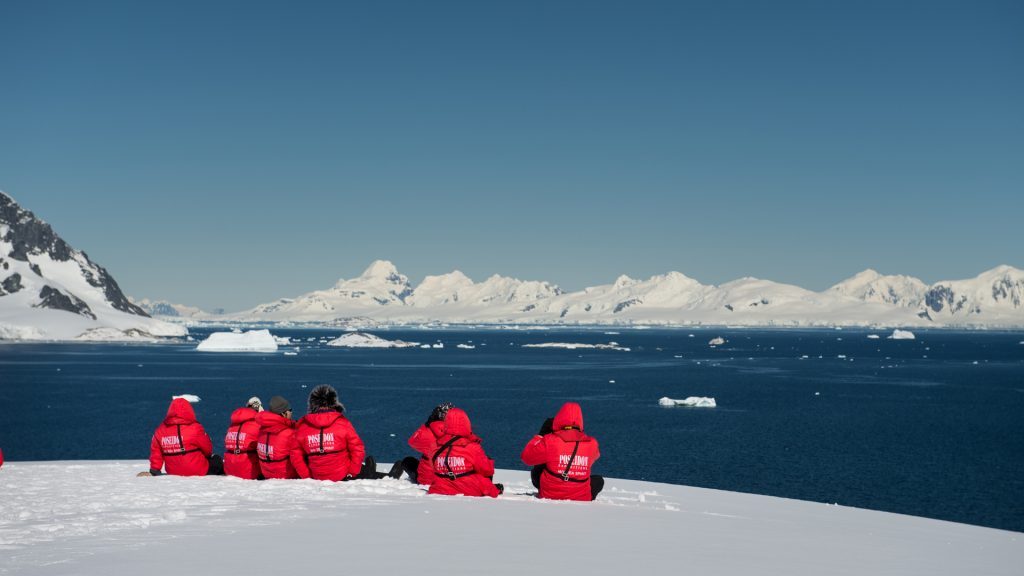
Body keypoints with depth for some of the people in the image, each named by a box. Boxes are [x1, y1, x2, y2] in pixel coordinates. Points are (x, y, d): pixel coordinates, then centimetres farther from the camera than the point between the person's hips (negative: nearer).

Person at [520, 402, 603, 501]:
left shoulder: (550, 441, -15)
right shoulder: (591, 444, -7)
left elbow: (526, 457, -1)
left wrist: (540, 435, 8)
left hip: (550, 498, -1)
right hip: (582, 500, 1)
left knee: (536, 472, 29)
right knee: (599, 480, 31)